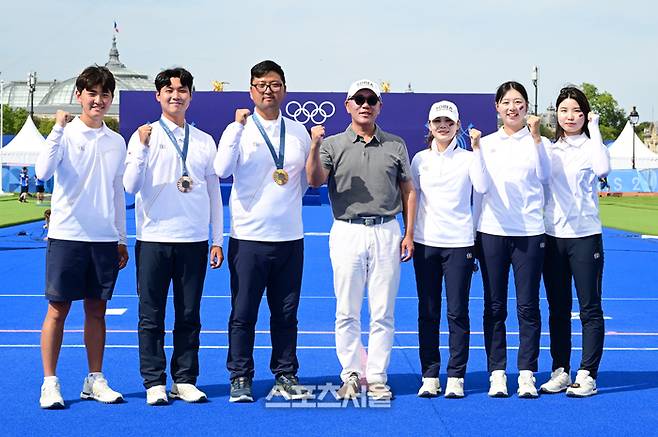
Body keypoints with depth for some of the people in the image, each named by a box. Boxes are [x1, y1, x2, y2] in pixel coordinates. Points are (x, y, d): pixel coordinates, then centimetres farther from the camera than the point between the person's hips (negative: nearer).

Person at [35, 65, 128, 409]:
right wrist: (58, 129, -24)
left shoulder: (116, 142, 11)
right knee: (58, 309, 0)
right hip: (66, 235, -4)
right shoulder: (65, 134, -3)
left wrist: (121, 239, 16)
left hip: (105, 238, 4)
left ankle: (95, 381, 17)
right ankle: (50, 383, 7)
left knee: (97, 309, 9)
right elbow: (43, 172, -20)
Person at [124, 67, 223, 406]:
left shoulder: (204, 141, 10)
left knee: (189, 315, 6)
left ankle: (185, 381, 16)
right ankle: (154, 383, 10)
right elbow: (130, 186, -6)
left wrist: (217, 240, 10)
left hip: (194, 241, 2)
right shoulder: (144, 136, 3)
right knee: (151, 315, 2)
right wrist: (142, 148, -18)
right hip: (153, 239, -2)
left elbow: (214, 193, 13)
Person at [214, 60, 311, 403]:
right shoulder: (239, 129, -1)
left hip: (290, 236, 3)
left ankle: (285, 377, 19)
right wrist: (238, 127, -19)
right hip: (248, 236, -3)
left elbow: (309, 177, 21)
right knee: (243, 313, 1)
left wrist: (290, 199, 8)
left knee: (286, 313, 9)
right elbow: (222, 170, -18)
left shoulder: (299, 132, 10)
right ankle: (240, 378, 12)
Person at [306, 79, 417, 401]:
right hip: (347, 232, -1)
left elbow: (408, 191, 12)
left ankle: (377, 378, 11)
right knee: (347, 311, 2)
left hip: (387, 233, 1)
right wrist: (314, 148, -26)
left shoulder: (396, 145, 10)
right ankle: (352, 374, 14)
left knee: (383, 311, 3)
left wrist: (408, 234, 5)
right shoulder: (332, 145, 5)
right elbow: (315, 181, -10)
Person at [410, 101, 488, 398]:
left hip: (459, 243, -2)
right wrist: (408, 234, 7)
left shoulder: (467, 157, 3)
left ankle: (456, 378, 5)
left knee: (458, 312, -1)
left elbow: (482, 187, -14)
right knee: (428, 313, 4)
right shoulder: (420, 159, 9)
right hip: (426, 242, 2)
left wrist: (476, 149, -17)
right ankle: (429, 376, 11)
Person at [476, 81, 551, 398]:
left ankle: (527, 374, 6)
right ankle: (497, 373, 9)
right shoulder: (485, 143, 12)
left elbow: (543, 175, -12)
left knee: (528, 306, -1)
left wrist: (535, 136, -15)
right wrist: (472, 234, 9)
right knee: (494, 307, 3)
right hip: (492, 232, 2)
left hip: (529, 232, -1)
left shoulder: (538, 142, 7)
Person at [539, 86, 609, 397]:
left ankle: (587, 375, 2)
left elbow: (602, 168, -23)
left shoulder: (590, 147, 0)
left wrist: (594, 127, -15)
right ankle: (560, 371, 17)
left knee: (590, 308, -2)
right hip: (552, 236, 4)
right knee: (558, 309, 9)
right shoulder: (548, 148, 11)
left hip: (585, 236, -4)